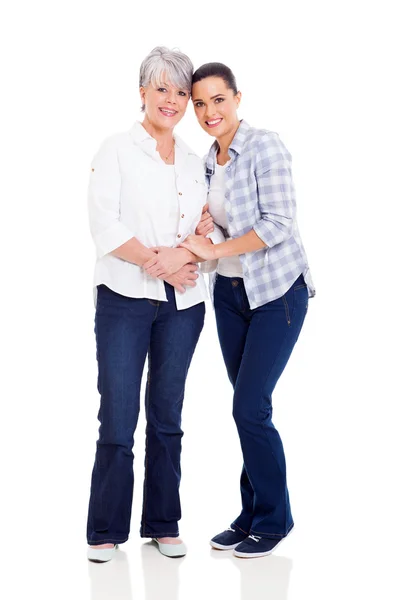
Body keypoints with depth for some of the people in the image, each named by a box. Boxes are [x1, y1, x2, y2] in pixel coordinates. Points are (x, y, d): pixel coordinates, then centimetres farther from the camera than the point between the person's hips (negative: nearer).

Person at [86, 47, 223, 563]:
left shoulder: (194, 163, 15)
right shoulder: (117, 151, 2)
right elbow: (104, 225, -8)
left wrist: (185, 253, -9)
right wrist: (158, 262, -15)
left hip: (182, 302, 4)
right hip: (126, 298, -4)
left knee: (167, 414, 10)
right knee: (118, 416, -3)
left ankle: (162, 524, 20)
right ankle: (105, 530, 9)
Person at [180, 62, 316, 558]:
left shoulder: (264, 146, -12)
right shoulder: (210, 159, 10)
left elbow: (277, 224, -19)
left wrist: (213, 251, -17)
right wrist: (205, 225, -3)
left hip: (277, 290, -7)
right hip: (230, 291, 7)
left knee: (250, 407, -9)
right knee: (246, 406, 10)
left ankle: (273, 520, 9)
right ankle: (251, 516, 22)